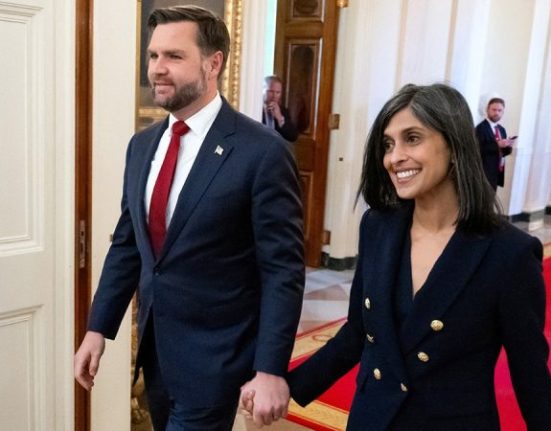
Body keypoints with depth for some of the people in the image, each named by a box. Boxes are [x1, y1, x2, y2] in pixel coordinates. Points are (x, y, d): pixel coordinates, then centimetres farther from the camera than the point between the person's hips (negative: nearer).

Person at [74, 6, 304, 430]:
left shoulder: (263, 152, -16)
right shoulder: (142, 145, 5)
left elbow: (283, 270, -15)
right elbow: (126, 244, 10)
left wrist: (271, 368, -16)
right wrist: (98, 328, 8)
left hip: (213, 354, -6)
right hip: (155, 344, 7)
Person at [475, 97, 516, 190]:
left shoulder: (502, 129, 16)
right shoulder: (481, 128, -9)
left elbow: (503, 151, 17)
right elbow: (479, 150, -19)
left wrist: (508, 146, -4)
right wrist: (497, 144, -25)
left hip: (497, 171, 8)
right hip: (485, 173, -8)